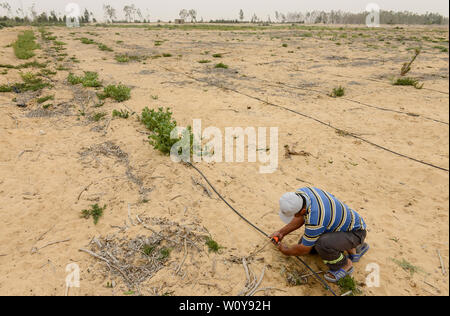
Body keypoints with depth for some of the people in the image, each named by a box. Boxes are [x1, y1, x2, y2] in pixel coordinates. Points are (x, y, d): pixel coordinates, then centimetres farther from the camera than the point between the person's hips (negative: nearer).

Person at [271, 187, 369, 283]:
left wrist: (286, 251, -1)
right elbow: (300, 218, 6)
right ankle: (354, 248, 17)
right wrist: (282, 232, 5)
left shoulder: (314, 221, -38)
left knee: (321, 244, -36)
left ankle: (345, 265, -2)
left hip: (356, 232, -9)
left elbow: (304, 250, -19)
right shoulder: (300, 193, -16)